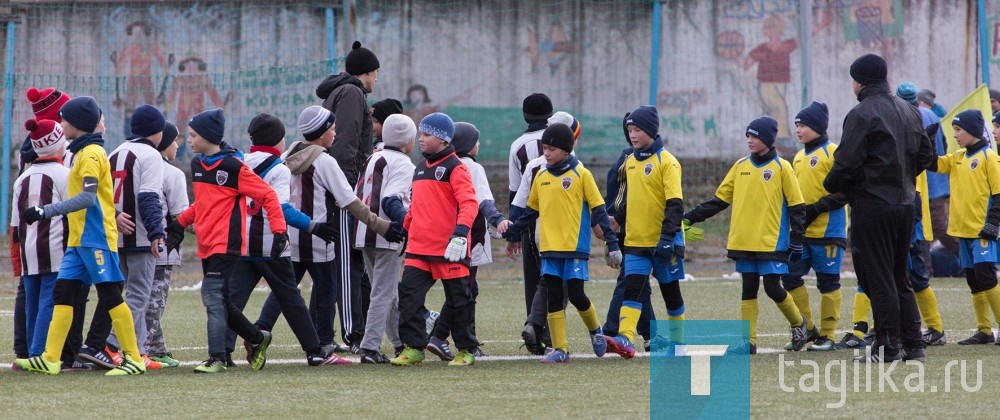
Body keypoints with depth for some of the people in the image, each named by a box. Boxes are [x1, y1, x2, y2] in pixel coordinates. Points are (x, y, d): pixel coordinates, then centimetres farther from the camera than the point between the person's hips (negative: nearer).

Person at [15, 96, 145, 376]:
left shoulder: (91, 154, -12)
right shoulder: (82, 153, 17)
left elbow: (88, 197, -23)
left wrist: (45, 211, -24)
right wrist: (43, 212, 18)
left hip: (96, 238, -10)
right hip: (79, 239, 10)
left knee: (110, 295, -8)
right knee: (62, 292, 4)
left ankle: (134, 359, -4)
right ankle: (50, 359, 3)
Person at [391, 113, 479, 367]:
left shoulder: (455, 168, -7)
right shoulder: (420, 169, 17)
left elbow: (469, 204, -17)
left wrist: (460, 233, -29)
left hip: (449, 250, -7)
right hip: (418, 249, 7)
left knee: (458, 299, 4)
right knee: (409, 294, -6)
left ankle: (466, 350, 15)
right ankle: (413, 348, -4)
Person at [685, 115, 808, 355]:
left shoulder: (781, 168, -3)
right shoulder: (740, 167, 10)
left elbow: (797, 206, -3)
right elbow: (720, 199, 13)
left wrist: (797, 242, -8)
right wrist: (691, 217, 6)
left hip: (772, 243, -5)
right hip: (744, 242, 5)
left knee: (773, 288, -7)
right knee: (748, 290, 4)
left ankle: (798, 324, 18)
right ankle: (748, 342, 6)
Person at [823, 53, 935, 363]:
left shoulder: (862, 114, -14)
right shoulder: (908, 111, 11)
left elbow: (847, 163, -18)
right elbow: (925, 155, 17)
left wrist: (831, 185, 1)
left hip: (872, 205, -8)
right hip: (905, 203, 8)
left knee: (878, 278, -3)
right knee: (899, 277, 15)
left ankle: (887, 347, -4)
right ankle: (912, 345, 14)